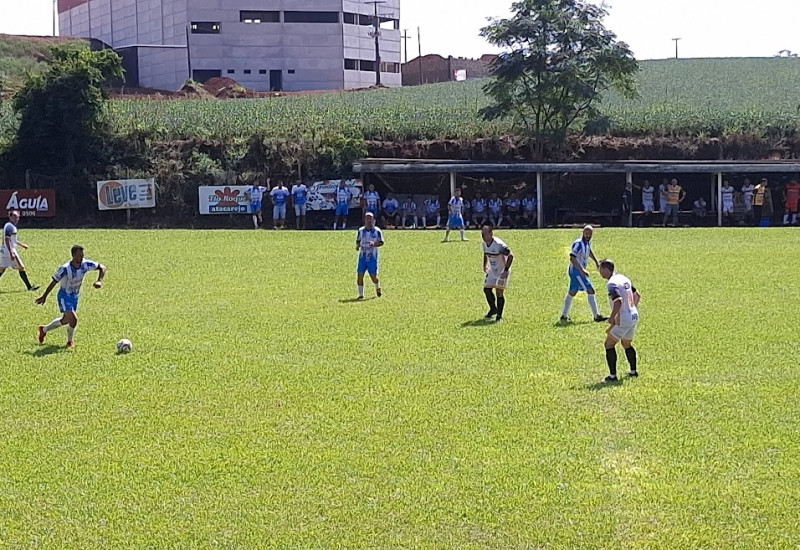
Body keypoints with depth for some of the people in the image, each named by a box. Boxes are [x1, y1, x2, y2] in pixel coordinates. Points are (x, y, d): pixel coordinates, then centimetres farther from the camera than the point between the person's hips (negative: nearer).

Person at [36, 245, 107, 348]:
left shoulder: (85, 264, -16)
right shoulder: (65, 269, -28)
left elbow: (103, 268, -8)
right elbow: (54, 282, -18)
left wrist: (99, 281, -25)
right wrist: (44, 297, -10)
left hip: (75, 295, 7)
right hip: (65, 296, -7)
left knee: (66, 320, 20)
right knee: (73, 319, -20)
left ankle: (44, 329, 44)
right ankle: (70, 341, 6)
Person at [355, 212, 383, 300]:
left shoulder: (377, 231, -4)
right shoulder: (361, 230, 5)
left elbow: (381, 242, -2)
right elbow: (358, 240, 16)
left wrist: (374, 244, -21)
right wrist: (357, 245, -7)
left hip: (372, 257, -3)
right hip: (362, 256, 3)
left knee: (373, 276, 0)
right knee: (360, 275, -6)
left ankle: (378, 288, 33)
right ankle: (361, 294, 4)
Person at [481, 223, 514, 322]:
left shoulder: (498, 244, -28)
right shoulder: (485, 244, -3)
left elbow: (510, 255, -27)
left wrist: (506, 270, -28)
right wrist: (485, 265, 14)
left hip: (502, 272, -7)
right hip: (492, 271, 7)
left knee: (499, 292, -9)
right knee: (487, 289, 5)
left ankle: (499, 316, 4)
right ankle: (493, 309, 30)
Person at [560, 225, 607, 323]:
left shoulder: (588, 242, 7)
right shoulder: (578, 243, -22)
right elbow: (572, 258, -29)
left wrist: (596, 262, 28)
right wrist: (582, 270, -35)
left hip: (579, 271, 10)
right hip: (576, 271, -10)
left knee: (572, 293, 16)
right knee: (590, 290, -10)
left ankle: (564, 316, 25)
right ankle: (596, 316, -7)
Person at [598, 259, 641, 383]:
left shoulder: (612, 283, -18)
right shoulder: (624, 278, 10)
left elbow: (618, 301, -29)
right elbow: (637, 295, 17)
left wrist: (612, 317, -18)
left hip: (623, 320, -9)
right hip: (634, 316, 9)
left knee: (609, 344, 1)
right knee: (627, 344, 26)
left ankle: (612, 376, -1)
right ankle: (633, 371, 35)